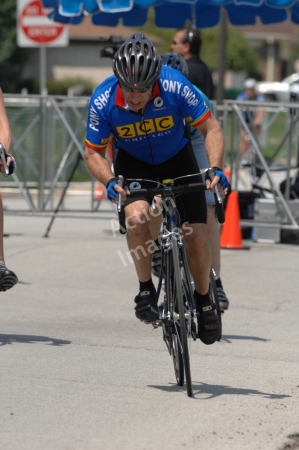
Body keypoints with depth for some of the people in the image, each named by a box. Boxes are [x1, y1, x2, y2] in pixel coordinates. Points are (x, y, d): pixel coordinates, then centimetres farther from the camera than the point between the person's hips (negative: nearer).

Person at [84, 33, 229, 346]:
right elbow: (93, 152, -14)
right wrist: (110, 182, -33)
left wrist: (215, 168, -34)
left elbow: (211, 129, -19)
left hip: (178, 159, 0)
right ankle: (146, 289, -9)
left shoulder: (175, 86, -31)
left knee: (196, 237, -5)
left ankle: (203, 300, 23)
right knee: (137, 215, -30)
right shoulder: (103, 101, -28)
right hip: (134, 164, 0)